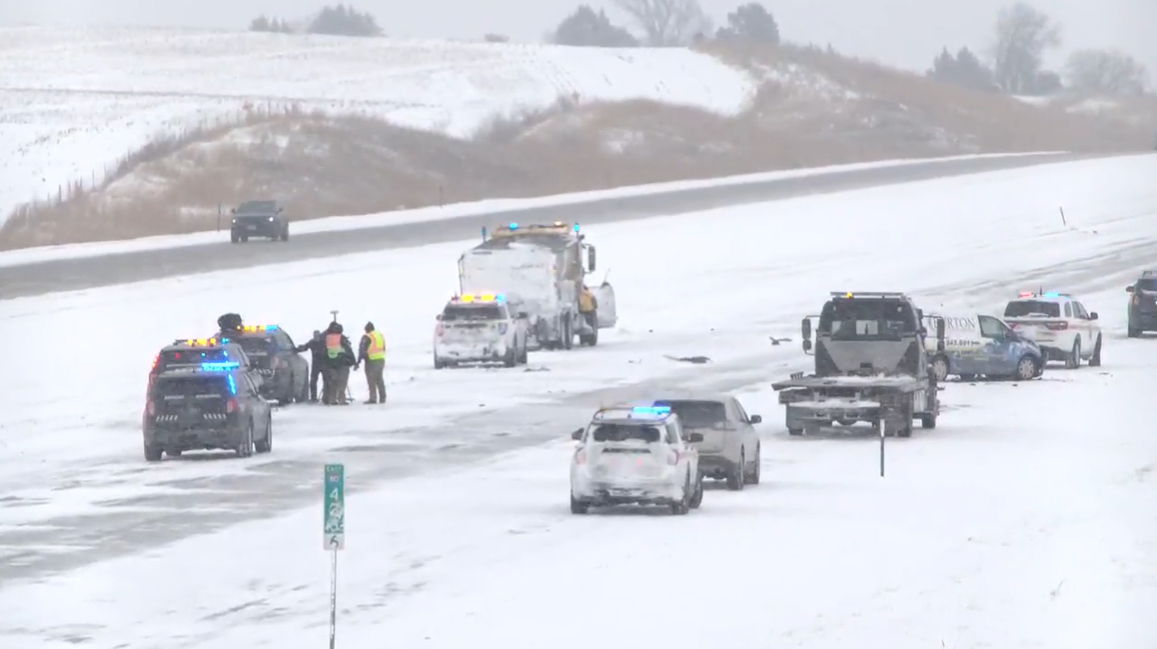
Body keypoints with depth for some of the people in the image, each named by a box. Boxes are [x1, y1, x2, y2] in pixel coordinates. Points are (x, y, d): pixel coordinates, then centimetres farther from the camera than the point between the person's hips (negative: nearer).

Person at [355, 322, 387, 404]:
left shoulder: (367, 337, -10)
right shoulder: (380, 335, 12)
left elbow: (362, 351, -14)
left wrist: (358, 362, -11)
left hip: (371, 361, -7)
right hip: (381, 360, 7)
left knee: (371, 380, -2)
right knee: (379, 380, 15)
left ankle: (373, 398, -5)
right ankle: (382, 398, 16)